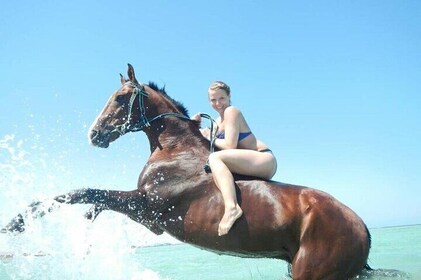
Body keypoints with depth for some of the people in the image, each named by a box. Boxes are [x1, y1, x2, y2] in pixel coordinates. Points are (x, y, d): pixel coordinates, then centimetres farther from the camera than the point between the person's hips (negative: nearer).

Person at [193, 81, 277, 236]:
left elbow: (230, 145, -17)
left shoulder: (232, 111, -7)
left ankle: (232, 207, -46)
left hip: (265, 160, -10)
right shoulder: (219, 121, 20)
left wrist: (210, 138, -2)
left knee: (215, 157, -27)